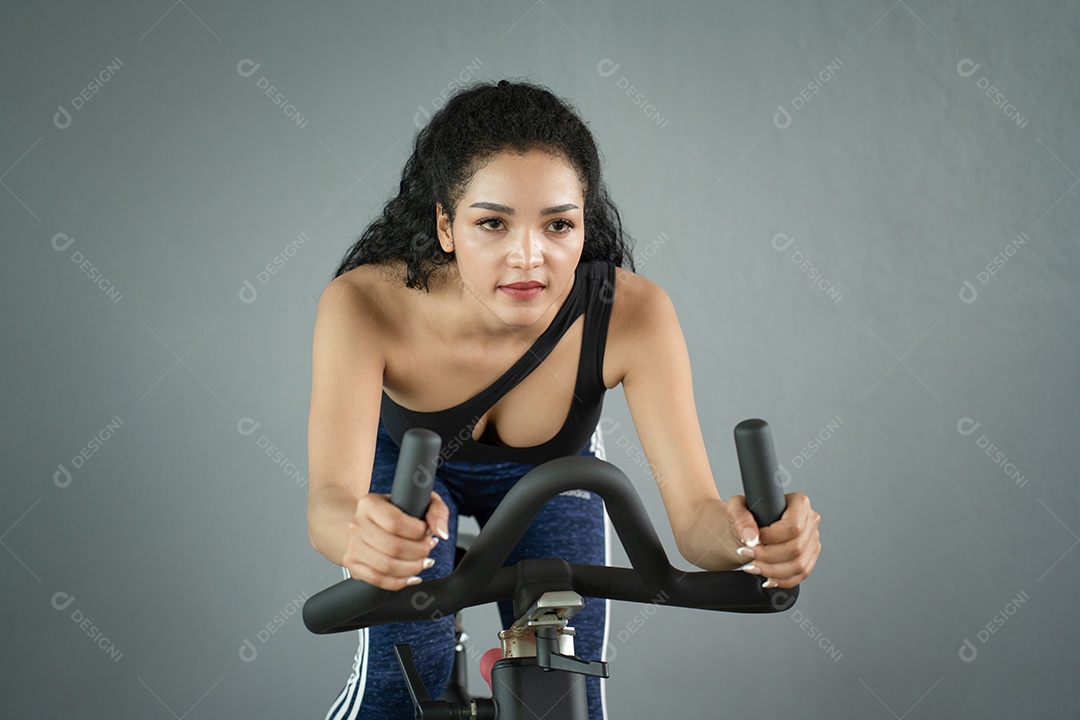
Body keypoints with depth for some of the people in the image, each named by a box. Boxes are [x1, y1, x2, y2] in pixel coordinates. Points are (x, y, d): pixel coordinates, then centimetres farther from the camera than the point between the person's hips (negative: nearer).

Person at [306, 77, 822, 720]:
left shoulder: (632, 314, -36)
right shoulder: (365, 305, -39)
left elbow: (694, 511, -37)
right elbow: (330, 500, -48)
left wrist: (746, 534, -62)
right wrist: (362, 535, -72)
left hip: (551, 470, 1)